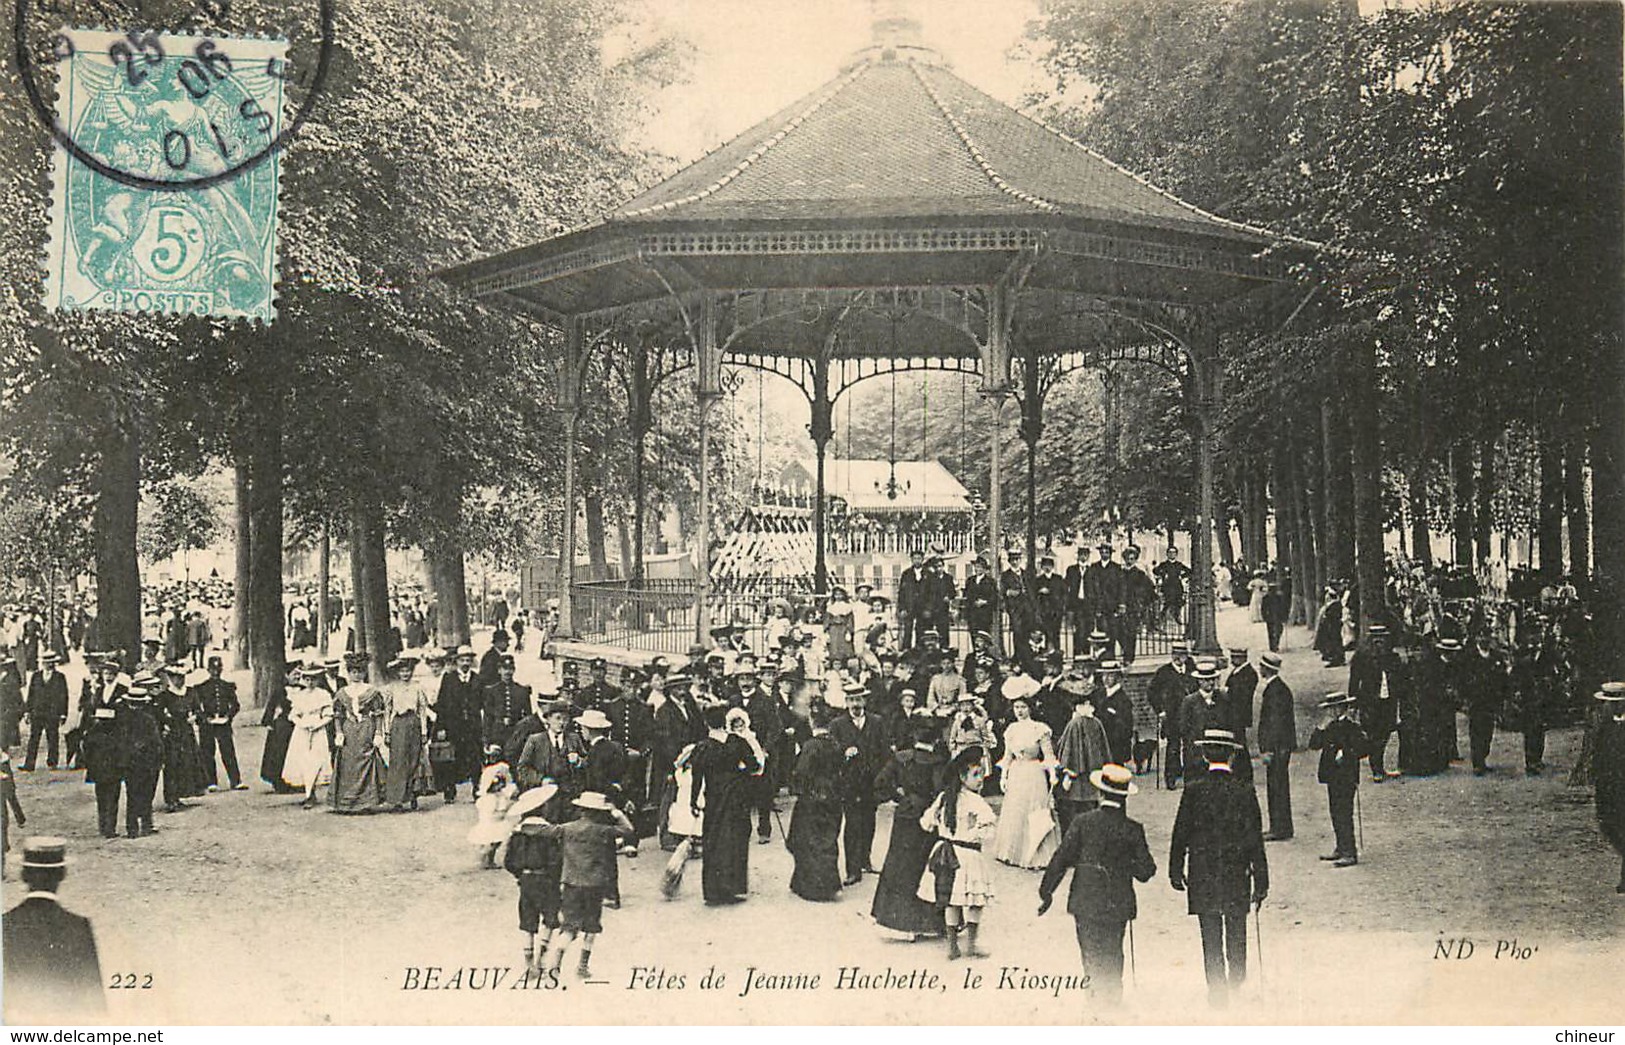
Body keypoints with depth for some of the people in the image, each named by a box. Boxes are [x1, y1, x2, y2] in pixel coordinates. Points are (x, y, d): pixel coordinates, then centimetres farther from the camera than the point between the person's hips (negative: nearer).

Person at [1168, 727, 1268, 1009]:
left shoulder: (1193, 790, -10)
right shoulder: (1244, 792, -9)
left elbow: (1181, 834, -5)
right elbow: (1255, 841, -5)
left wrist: (1176, 871, 6)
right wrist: (1261, 882, 1)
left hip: (1202, 876, -1)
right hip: (1237, 875, 1)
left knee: (1211, 937, 5)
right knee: (1236, 930, 21)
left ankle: (1217, 991, 7)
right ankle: (1236, 977, 39)